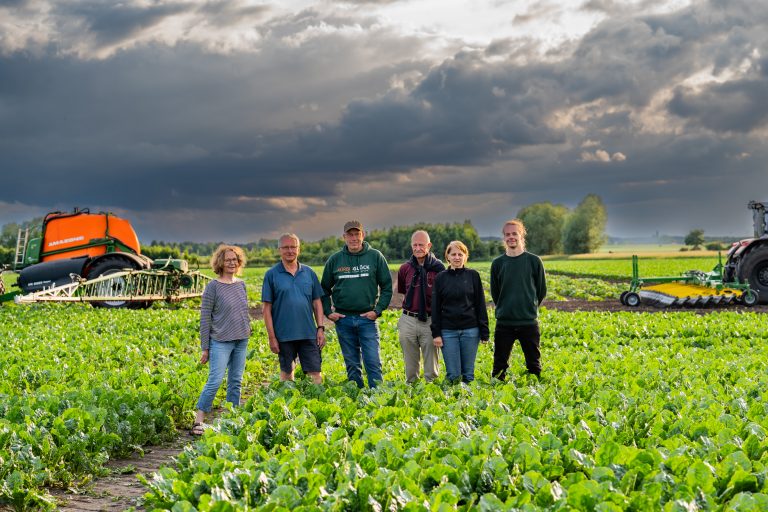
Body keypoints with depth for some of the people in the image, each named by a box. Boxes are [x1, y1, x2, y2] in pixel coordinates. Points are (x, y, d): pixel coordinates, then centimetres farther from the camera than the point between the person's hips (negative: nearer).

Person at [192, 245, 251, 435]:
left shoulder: (241, 284, 9)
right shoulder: (213, 287, -8)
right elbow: (205, 319, -7)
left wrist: (248, 331, 17)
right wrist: (204, 348, -8)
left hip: (241, 341, 6)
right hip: (220, 342, -6)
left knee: (236, 381, 10)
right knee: (215, 381, -12)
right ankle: (198, 421, -6)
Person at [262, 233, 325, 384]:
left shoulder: (309, 273, 8)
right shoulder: (272, 274, 0)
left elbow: (317, 302, 12)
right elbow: (267, 308, -2)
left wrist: (320, 328, 3)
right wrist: (272, 337, -6)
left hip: (309, 334, 2)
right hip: (284, 336, -2)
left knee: (315, 373, 0)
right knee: (286, 373, 9)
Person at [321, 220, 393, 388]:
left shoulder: (375, 256, 0)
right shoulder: (334, 260, 5)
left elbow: (387, 286, 4)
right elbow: (324, 288, 14)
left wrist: (378, 310, -5)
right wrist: (328, 312, 3)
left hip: (367, 318, -2)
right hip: (343, 319, 2)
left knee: (373, 362, -5)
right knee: (352, 364, 10)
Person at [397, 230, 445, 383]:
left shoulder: (438, 268, -4)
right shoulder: (405, 268, 4)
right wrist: (412, 303, 11)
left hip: (430, 320, -2)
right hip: (408, 321, 3)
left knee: (431, 361, 5)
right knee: (410, 362, 12)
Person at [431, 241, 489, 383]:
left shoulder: (473, 275, 3)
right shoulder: (440, 278, 4)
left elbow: (480, 304, 3)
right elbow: (436, 307, 5)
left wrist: (484, 331, 0)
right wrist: (436, 333, -2)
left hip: (470, 330, 0)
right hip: (448, 331, 0)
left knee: (468, 373, 5)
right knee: (453, 374, -1)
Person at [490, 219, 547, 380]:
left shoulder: (534, 261, -2)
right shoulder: (497, 263, 2)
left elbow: (541, 290, 6)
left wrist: (529, 308, 10)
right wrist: (505, 309, 10)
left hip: (529, 322, -1)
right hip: (504, 323, 1)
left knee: (534, 364, 8)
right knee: (499, 364, 6)